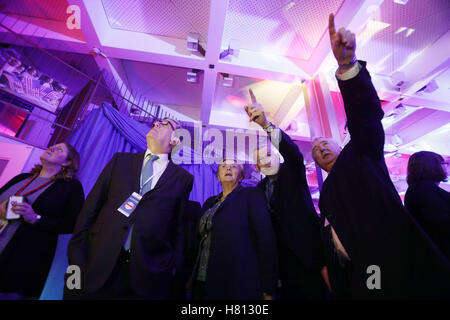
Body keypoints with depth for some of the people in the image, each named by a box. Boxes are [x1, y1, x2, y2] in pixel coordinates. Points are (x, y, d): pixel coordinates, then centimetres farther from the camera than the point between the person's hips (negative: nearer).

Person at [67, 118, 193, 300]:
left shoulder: (183, 178, 3)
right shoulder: (121, 160, 10)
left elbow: (180, 228, 2)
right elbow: (92, 206, 7)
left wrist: (175, 267, -2)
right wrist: (77, 251, 1)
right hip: (98, 264, 2)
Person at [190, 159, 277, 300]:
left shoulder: (252, 195, -5)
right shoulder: (209, 203, 11)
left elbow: (266, 239, -10)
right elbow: (202, 240, 13)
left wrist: (268, 289, -11)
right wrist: (192, 277, 10)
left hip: (238, 284, -5)